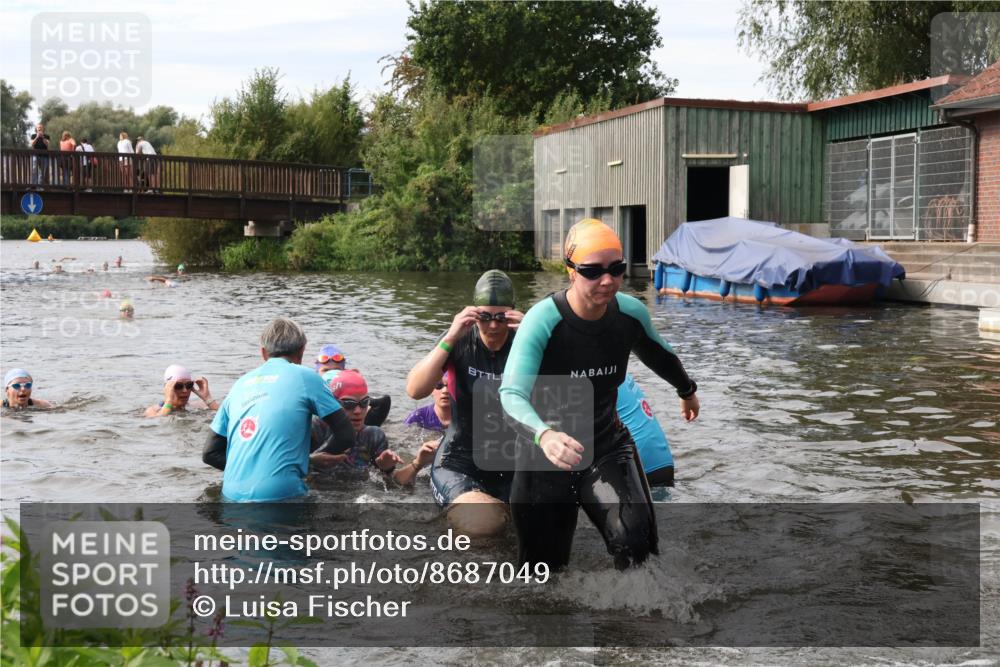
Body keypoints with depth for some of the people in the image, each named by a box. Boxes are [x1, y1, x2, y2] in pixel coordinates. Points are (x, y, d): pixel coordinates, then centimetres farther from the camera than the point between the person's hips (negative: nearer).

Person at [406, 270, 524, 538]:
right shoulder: (461, 340, -5)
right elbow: (415, 390, -17)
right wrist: (450, 339, -25)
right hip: (459, 462, -2)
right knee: (483, 522, -28)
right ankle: (458, 504, 5)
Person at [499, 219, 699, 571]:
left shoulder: (632, 313, -9)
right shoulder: (542, 320, -23)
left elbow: (658, 354, 15)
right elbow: (512, 394, -34)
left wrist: (687, 390, 34)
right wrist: (544, 435, -55)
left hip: (607, 446, 3)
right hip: (545, 457, -2)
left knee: (635, 539, -23)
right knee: (543, 565, 8)